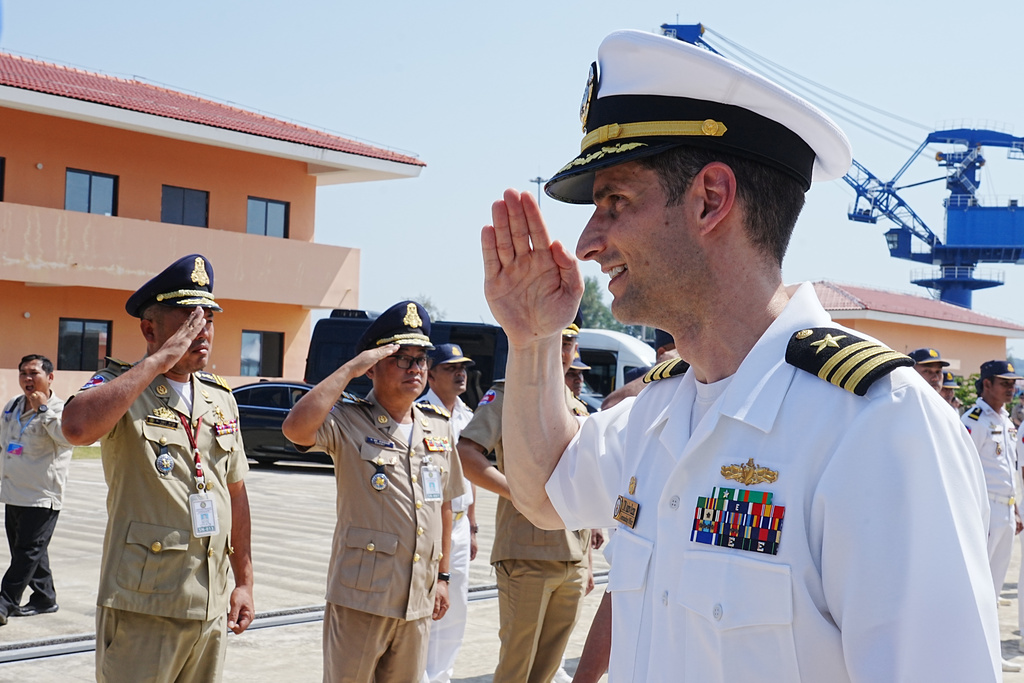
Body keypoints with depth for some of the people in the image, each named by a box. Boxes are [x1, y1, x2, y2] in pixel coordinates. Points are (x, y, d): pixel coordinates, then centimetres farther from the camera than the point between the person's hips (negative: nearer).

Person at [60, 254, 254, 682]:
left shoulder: (221, 398, 12)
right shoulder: (120, 387, -6)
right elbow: (77, 428, -30)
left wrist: (244, 581, 17)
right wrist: (160, 359, -23)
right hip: (142, 610, -6)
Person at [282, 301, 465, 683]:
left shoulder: (440, 428, 10)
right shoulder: (349, 421, -7)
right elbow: (296, 428, -28)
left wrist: (443, 576, 16)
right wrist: (350, 369, -22)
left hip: (418, 601, 5)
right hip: (361, 597, -5)